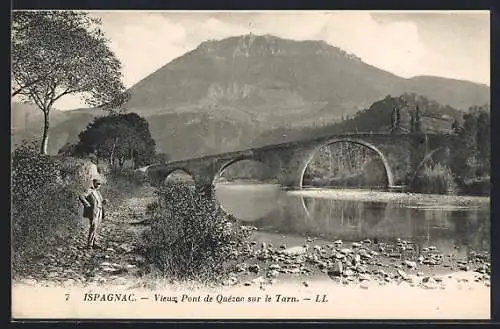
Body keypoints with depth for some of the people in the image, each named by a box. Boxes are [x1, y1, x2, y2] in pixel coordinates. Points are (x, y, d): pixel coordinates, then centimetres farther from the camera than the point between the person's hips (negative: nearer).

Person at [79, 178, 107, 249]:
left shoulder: (98, 192, 21)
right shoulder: (90, 191, -6)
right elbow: (81, 196, -21)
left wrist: (104, 201, 9)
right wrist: (87, 204, -20)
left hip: (99, 212, 9)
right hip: (93, 212, -8)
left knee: (97, 228, 9)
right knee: (93, 228, -13)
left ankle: (93, 243, 16)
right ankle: (89, 245, -11)